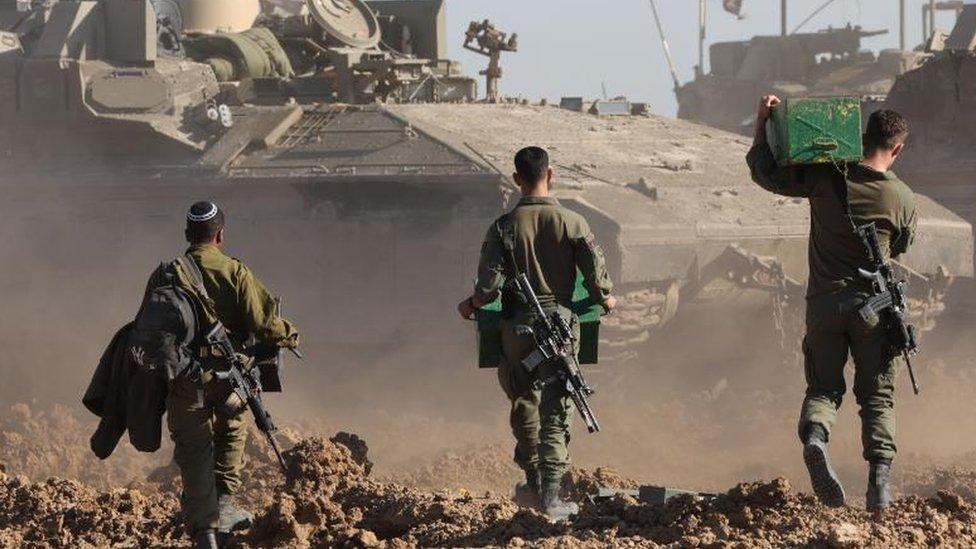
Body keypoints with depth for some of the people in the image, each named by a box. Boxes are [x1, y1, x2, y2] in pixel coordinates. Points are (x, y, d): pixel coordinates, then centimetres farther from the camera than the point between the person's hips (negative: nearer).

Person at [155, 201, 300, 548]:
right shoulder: (233, 272, -5)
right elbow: (264, 324, -9)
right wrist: (290, 337, 10)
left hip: (183, 380, 1)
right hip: (228, 375, -1)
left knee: (194, 455, 5)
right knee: (231, 432, 26)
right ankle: (224, 503, 18)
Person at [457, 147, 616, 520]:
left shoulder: (504, 227, -5)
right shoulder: (572, 223, -5)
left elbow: (490, 284, -10)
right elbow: (597, 272, -5)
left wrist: (472, 304, 11)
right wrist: (605, 299, 17)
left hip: (517, 327, 1)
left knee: (523, 403, 19)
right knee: (555, 411, 1)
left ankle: (534, 484, 28)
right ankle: (550, 496, -7)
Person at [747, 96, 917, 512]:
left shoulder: (825, 178, -5)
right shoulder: (903, 199, -3)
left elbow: (765, 174, 4)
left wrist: (762, 123, 10)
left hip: (824, 302, 0)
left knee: (824, 386, 11)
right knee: (877, 395, 10)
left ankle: (814, 436, -21)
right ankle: (880, 474, -6)